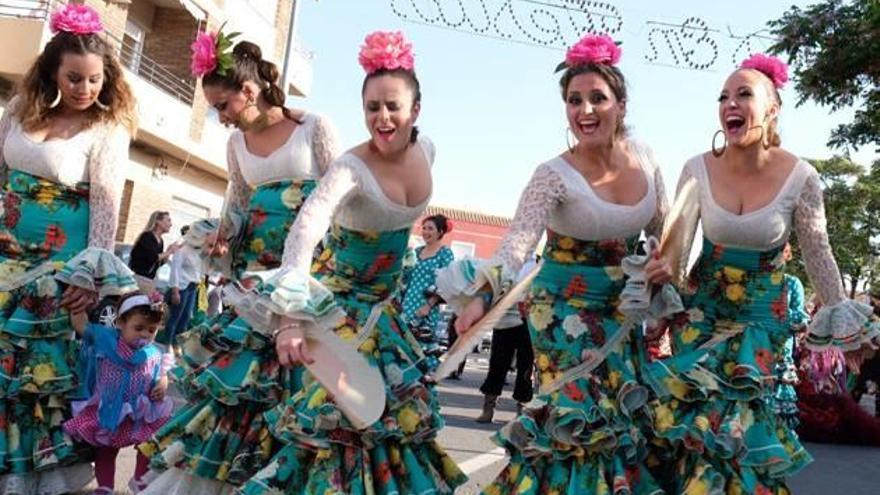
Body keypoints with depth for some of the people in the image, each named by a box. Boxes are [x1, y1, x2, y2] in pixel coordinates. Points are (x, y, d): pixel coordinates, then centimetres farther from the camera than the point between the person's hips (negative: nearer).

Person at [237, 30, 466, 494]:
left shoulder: (427, 149, -9)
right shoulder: (351, 167, -30)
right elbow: (305, 229, -47)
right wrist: (291, 316, -61)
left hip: (384, 298, 6)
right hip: (339, 297, -6)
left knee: (394, 405, 15)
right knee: (343, 404, -10)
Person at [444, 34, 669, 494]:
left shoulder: (643, 156, -3)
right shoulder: (555, 175, -20)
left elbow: (662, 228, 11)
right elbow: (518, 241, -32)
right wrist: (482, 294, -47)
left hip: (622, 305, 5)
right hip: (564, 306, -5)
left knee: (622, 412, 11)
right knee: (583, 414, -9)